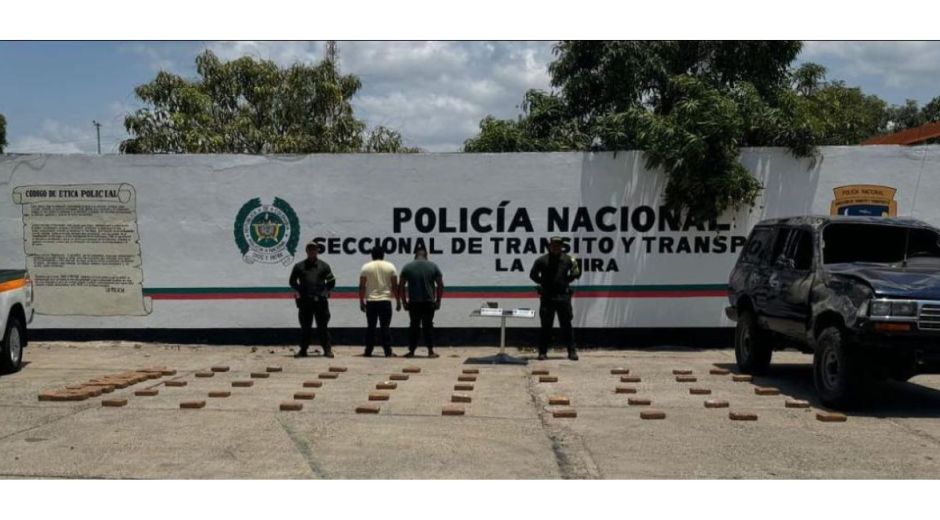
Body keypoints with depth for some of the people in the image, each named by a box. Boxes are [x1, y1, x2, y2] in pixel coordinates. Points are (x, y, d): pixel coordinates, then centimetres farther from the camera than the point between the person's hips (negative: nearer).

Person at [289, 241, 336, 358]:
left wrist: (325, 292, 3)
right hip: (304, 301, 1)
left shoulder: (324, 266, 8)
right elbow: (292, 281, 16)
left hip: (320, 300, -1)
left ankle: (327, 349, 3)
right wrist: (299, 292, 6)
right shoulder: (299, 266, 9)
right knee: (305, 327, 6)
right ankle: (303, 350, 12)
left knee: (323, 326, 0)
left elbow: (331, 281, 12)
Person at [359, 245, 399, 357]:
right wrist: (398, 301, 7)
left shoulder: (366, 267, 2)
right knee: (385, 327, 0)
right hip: (385, 301, -1)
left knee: (370, 327, 8)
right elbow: (395, 286, 0)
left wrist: (361, 301, 7)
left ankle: (368, 351, 10)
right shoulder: (390, 267, 2)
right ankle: (388, 351, -5)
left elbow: (362, 286, 0)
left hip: (370, 301, 1)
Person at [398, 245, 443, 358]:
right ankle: (431, 351, 4)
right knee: (428, 326, 6)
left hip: (413, 302, 0)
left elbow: (401, 286, 2)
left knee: (414, 326, 7)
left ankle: (411, 351, 8)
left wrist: (404, 301, 8)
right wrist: (438, 300, 7)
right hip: (429, 302, 0)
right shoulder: (433, 266, 3)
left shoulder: (407, 267, 3)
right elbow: (440, 285, 1)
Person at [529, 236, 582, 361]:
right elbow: (533, 275, 10)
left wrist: (567, 281, 1)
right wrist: (542, 283, 1)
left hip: (563, 296, 1)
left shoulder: (567, 260, 4)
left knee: (566, 325, 3)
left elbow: (576, 274, 15)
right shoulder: (542, 261, -1)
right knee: (546, 325, 3)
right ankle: (543, 352, 10)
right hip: (547, 296, -1)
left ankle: (572, 351, 9)